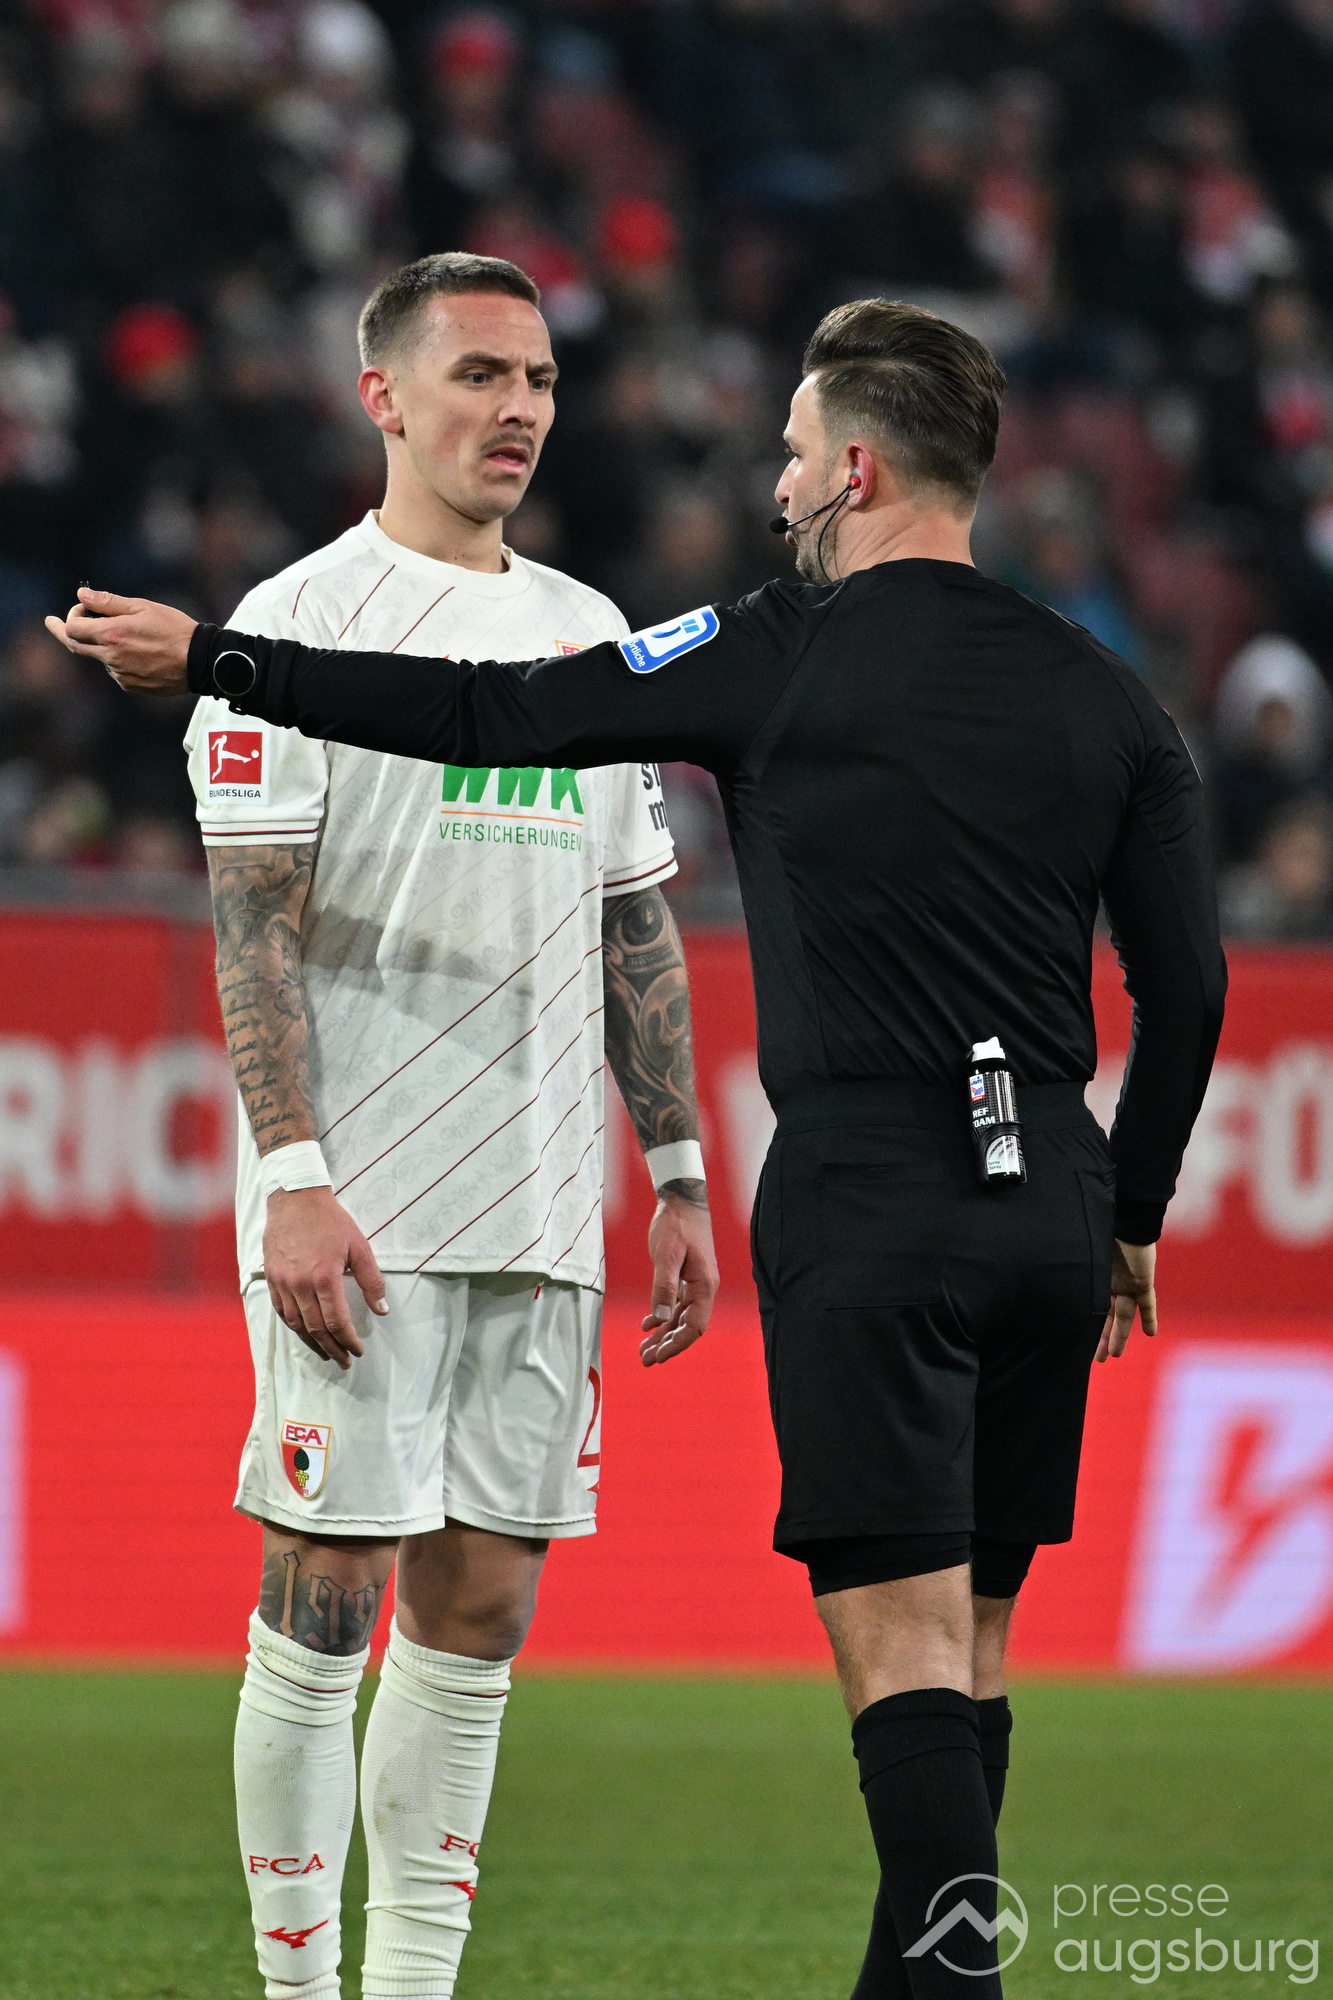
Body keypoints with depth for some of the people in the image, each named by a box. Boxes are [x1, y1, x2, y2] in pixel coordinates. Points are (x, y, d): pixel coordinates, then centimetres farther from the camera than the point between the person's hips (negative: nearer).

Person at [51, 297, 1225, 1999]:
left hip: (868, 1207, -6)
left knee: (900, 1636, -7)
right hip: (1051, 1210, 6)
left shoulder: (789, 658, -5)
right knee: (968, 1629, 14)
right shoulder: (1105, 695, 8)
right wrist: (1131, 1216, 20)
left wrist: (211, 660, 6)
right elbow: (1187, 983, 8)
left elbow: (499, 718, -3)